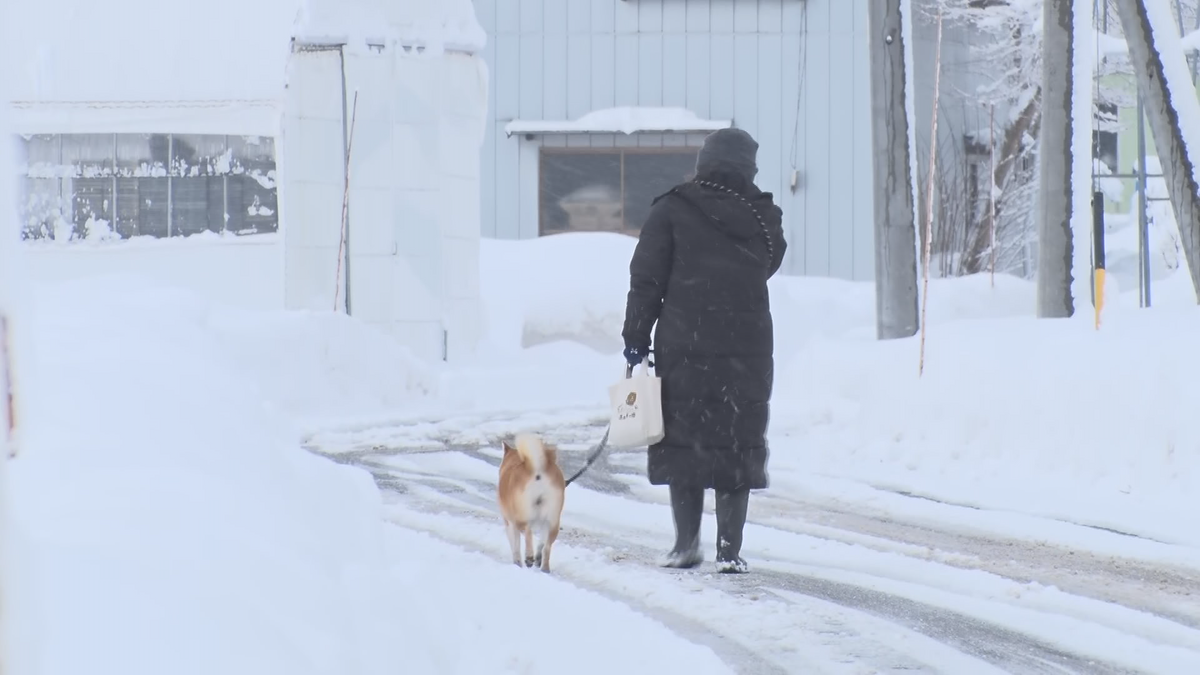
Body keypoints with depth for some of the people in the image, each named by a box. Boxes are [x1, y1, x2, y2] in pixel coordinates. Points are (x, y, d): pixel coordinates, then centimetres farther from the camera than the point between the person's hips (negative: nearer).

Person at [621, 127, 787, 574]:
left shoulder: (671, 212, -3)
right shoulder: (764, 218, 3)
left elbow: (646, 280, -3)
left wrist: (635, 339, 3)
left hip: (683, 347, -1)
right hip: (748, 349, 2)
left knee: (682, 440, 9)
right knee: (738, 444, 7)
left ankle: (687, 543, 7)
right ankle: (729, 549, 4)